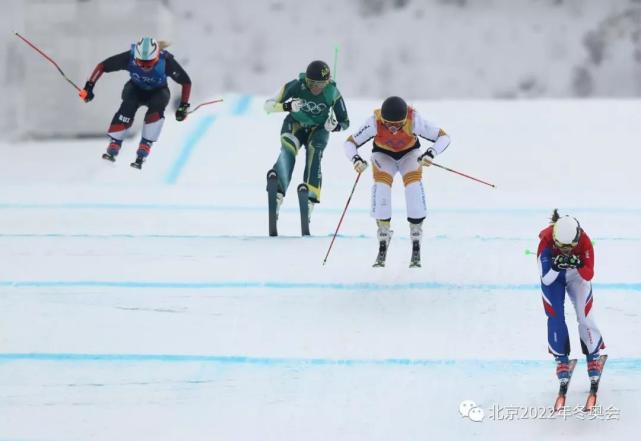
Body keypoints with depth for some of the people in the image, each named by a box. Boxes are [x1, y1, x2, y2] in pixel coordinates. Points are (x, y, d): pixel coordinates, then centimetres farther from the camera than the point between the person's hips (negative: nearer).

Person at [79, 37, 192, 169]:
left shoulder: (166, 61, -34)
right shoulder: (130, 57, -31)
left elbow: (186, 82, -20)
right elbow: (102, 66, -20)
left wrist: (183, 106, -21)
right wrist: (89, 86, -25)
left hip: (158, 92, 0)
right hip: (135, 89, 1)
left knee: (156, 109, -32)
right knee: (128, 107, -31)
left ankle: (142, 153, -28)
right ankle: (113, 148, -26)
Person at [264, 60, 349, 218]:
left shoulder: (333, 93, -23)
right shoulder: (296, 86, -27)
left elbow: (345, 122, -9)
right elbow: (268, 105, -24)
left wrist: (335, 126, -32)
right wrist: (288, 106, -43)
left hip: (319, 129, 1)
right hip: (294, 124, -1)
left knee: (314, 156, -27)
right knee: (287, 152, -30)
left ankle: (310, 199, -30)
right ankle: (278, 195, -38)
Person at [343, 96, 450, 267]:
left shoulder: (415, 120, -36)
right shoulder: (374, 122, -35)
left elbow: (443, 137, -28)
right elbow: (350, 143, -26)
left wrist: (431, 153, -48)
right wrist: (356, 159, -47)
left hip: (410, 153, 0)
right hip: (383, 154, 0)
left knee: (414, 186, -25)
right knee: (381, 187, -25)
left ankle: (416, 245, -13)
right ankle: (382, 245, -13)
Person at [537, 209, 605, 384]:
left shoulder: (584, 241, -34)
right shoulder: (546, 241, -36)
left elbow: (589, 275, -29)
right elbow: (546, 278, -31)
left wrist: (579, 265, -50)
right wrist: (555, 267, -52)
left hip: (577, 275, 0)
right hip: (553, 276, 0)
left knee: (585, 315, -7)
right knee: (555, 317, -8)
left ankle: (593, 357, 8)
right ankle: (562, 360, 6)